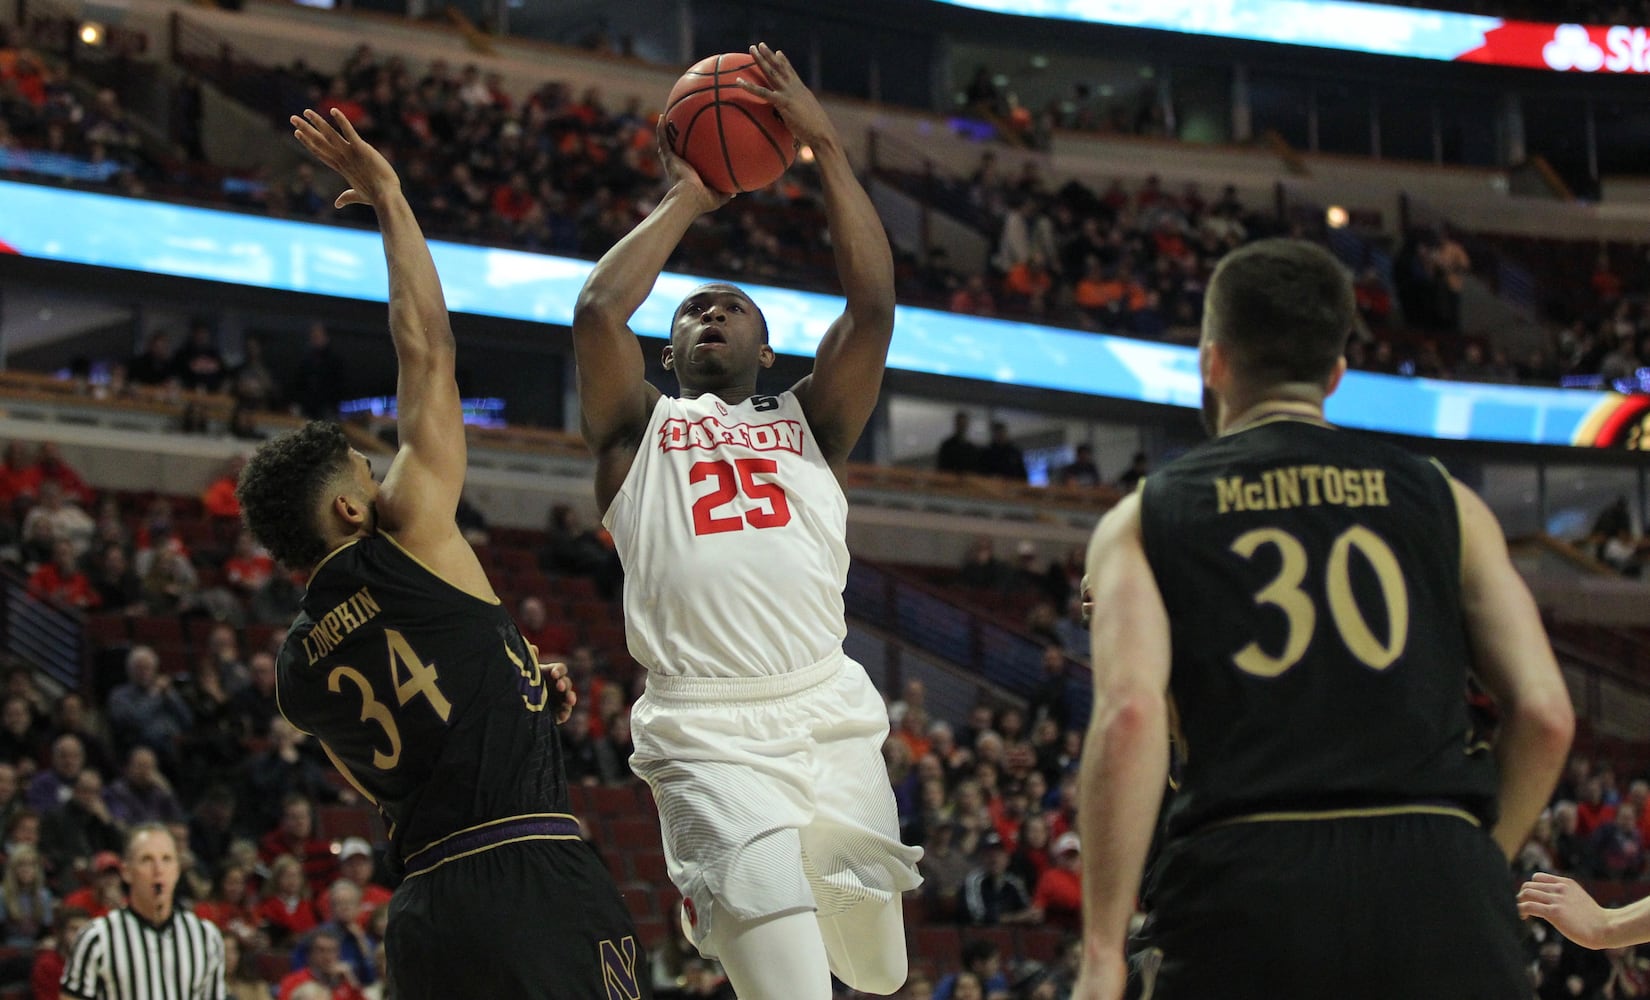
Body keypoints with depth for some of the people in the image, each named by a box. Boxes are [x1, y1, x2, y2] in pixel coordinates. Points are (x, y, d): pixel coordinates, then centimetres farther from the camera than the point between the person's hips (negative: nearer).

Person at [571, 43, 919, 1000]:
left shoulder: (806, 422, 21)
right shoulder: (642, 431, 17)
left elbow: (873, 305, 7)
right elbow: (598, 311, 0)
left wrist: (828, 148, 8)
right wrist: (684, 202, 12)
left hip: (830, 714, 3)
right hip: (711, 733, -3)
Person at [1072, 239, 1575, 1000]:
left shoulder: (1144, 521, 14)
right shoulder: (1443, 503, 18)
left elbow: (1129, 712, -4)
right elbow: (1544, 711, 8)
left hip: (1242, 888, -1)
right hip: (1439, 891, 1)